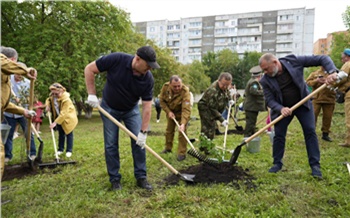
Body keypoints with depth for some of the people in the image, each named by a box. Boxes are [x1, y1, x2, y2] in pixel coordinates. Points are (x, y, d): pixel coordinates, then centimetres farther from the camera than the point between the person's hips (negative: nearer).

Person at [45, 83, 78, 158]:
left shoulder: (66, 99, -32)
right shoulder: (52, 96, -8)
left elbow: (63, 113, -34)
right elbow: (48, 100, 16)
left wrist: (55, 122, -36)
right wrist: (47, 105, -8)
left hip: (68, 118, -6)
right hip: (58, 117, 6)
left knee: (68, 134, 0)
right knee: (61, 133, 12)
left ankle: (69, 150, 7)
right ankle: (60, 149, 21)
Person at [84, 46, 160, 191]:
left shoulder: (148, 79, -22)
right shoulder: (116, 59, -29)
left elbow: (147, 106, -19)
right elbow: (89, 69, -18)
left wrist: (143, 132, -21)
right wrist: (92, 94, -21)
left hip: (131, 110, 2)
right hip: (109, 108, -2)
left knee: (139, 142, -2)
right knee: (111, 145, 0)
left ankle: (141, 177, 12)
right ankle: (115, 179, 15)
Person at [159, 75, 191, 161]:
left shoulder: (185, 91, -36)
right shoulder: (165, 87, -23)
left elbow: (186, 110, -41)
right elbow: (162, 100, -8)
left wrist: (183, 123, -51)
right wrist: (168, 111, -17)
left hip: (181, 112, -4)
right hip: (170, 111, 4)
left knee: (182, 132, -10)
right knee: (169, 130, 15)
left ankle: (182, 153, 1)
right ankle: (168, 148, 34)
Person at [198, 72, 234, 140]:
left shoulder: (224, 87, -6)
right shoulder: (213, 91, -33)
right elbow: (212, 108, -30)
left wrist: (229, 99, 14)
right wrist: (221, 120, -30)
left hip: (215, 110, 9)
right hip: (206, 109, -9)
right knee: (207, 131, -16)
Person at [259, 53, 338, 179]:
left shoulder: (294, 61, -20)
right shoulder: (265, 81, -16)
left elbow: (322, 59, -15)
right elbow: (269, 100, -15)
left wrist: (332, 71, -31)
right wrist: (281, 108, -34)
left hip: (303, 103, 0)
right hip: (282, 108, 1)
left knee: (310, 131, -3)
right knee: (279, 135, 0)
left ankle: (315, 165, 8)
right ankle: (277, 163, 17)